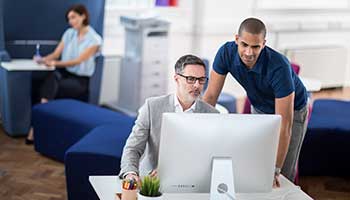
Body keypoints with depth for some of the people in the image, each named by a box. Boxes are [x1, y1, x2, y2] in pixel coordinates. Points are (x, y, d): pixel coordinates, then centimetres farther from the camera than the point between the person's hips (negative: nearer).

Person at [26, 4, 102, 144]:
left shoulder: (95, 39, -9)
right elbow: (56, 54, 5)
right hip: (64, 72, 4)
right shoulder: (69, 33, 9)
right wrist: (43, 59, -18)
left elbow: (78, 61, -17)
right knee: (51, 77, -34)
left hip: (80, 80, -4)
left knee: (48, 88, -31)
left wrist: (55, 63, -29)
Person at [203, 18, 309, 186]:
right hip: (259, 109, 4)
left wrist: (275, 170, -39)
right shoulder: (226, 53, -26)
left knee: (282, 177, -3)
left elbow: (285, 125, -38)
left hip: (292, 111, -4)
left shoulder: (279, 67, -39)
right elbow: (211, 96, -17)